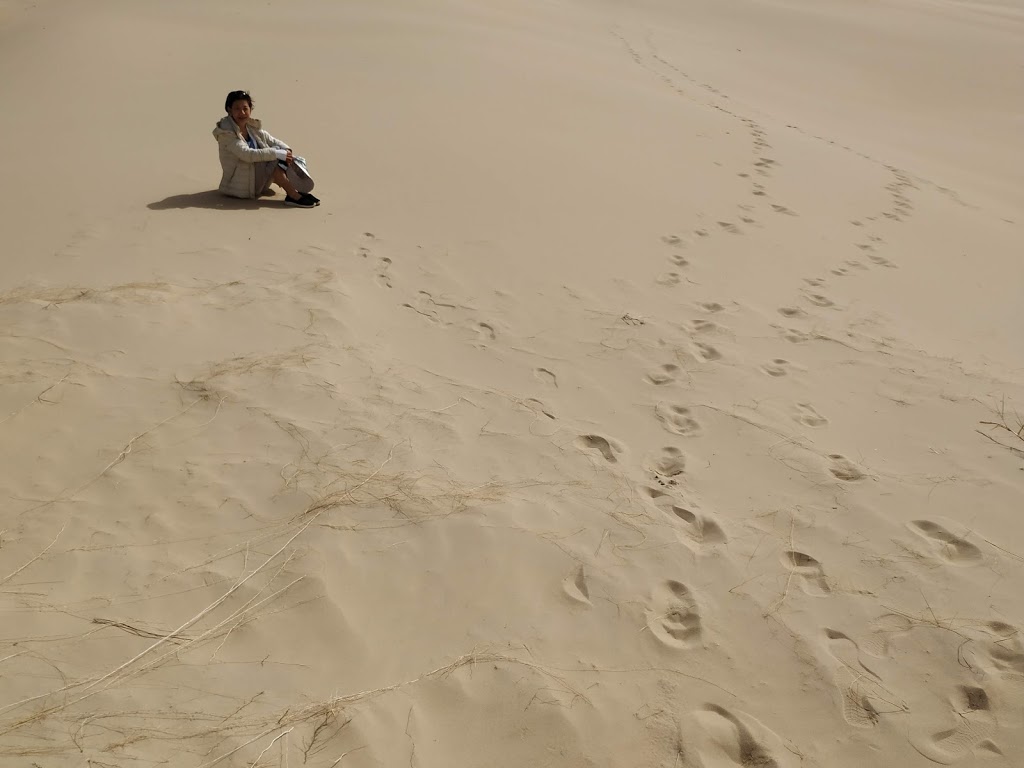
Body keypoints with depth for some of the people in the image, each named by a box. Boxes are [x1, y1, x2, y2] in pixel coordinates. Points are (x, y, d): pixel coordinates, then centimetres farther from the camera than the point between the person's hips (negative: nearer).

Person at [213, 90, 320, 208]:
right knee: (275, 159, -24)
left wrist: (287, 150, -13)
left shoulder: (252, 127, 6)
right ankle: (293, 195, -28)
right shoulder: (227, 133, -17)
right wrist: (278, 153, -30)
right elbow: (247, 154, -29)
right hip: (240, 187, -8)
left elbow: (273, 141, 10)